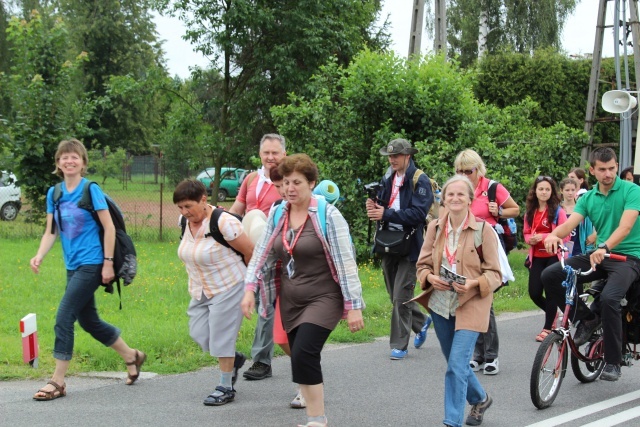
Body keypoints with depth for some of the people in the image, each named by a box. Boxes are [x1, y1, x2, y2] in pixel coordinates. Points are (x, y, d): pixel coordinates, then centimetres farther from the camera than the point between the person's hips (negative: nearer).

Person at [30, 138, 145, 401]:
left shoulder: (91, 190, -9)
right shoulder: (54, 193, 7)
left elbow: (109, 227, -9)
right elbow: (51, 232, 8)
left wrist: (108, 263, -13)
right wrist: (39, 256, -9)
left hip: (91, 265, -7)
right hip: (73, 266, 7)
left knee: (64, 318, -12)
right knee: (88, 321, 15)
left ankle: (57, 381, -5)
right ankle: (132, 356, 34)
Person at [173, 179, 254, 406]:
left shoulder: (224, 223, -24)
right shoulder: (187, 222, -1)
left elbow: (250, 252, -15)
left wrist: (246, 276, 1)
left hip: (228, 287, -7)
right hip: (200, 289, 8)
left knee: (221, 336, -4)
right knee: (198, 332, 6)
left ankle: (226, 388, 9)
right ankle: (233, 359, 32)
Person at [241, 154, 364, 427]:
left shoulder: (328, 216, -11)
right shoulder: (277, 215, 4)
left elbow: (346, 262, -12)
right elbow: (262, 254, 9)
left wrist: (354, 306, -15)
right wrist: (250, 289, -5)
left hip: (322, 299, -6)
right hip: (290, 301, 6)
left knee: (304, 354, -21)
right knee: (301, 359, 7)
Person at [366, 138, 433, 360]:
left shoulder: (420, 181, -9)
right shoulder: (388, 179, 12)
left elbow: (418, 214, -19)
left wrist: (386, 214, -23)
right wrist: (374, 208, -9)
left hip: (409, 245, -7)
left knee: (401, 296, -7)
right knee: (395, 295, 14)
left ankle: (399, 345, 1)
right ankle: (421, 322, 38)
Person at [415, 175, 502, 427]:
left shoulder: (483, 230, -10)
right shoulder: (435, 228, 2)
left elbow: (494, 274, -7)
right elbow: (422, 264, 9)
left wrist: (473, 284, -25)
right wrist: (431, 278, -12)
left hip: (470, 305, -5)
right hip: (440, 304, 5)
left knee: (457, 366, -15)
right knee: (456, 364, 18)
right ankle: (480, 399, 44)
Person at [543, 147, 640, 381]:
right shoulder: (588, 198, 8)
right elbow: (570, 223, -6)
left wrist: (604, 247, -40)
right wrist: (554, 235, -30)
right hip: (599, 255, 6)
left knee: (608, 298, -33)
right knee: (550, 276, -13)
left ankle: (613, 362, -15)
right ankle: (586, 318, 5)